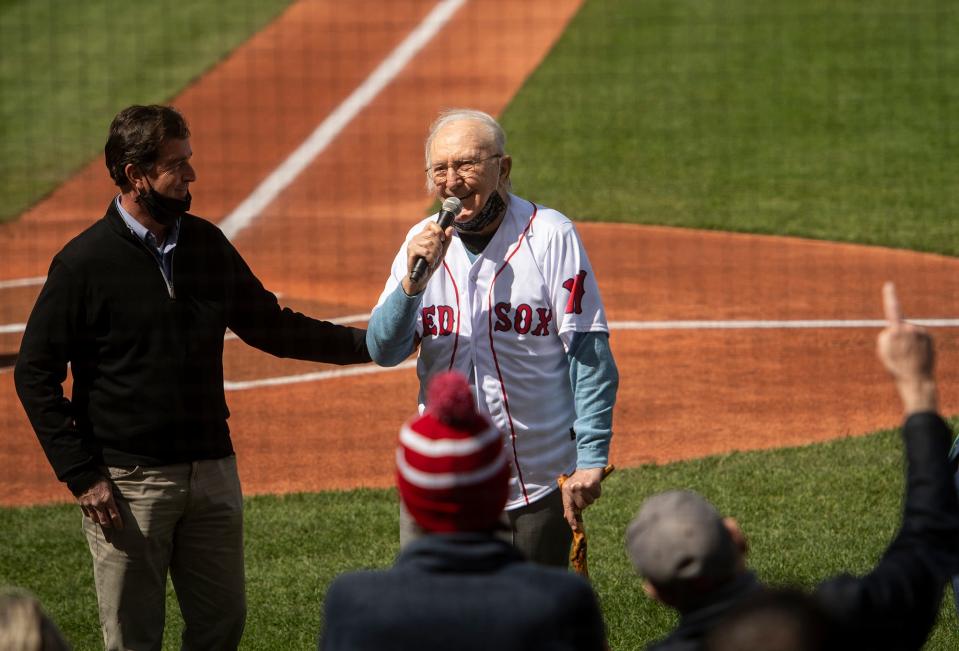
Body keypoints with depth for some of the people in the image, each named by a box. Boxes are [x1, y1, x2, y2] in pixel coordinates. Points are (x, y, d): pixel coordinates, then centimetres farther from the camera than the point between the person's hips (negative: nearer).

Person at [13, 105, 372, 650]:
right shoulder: (86, 262, -10)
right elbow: (36, 375, -8)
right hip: (128, 480, -5)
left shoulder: (207, 245, 7)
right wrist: (81, 475, -13)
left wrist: (368, 342, 6)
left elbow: (269, 326, 16)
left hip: (213, 472, 5)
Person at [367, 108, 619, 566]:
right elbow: (384, 351, -2)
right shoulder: (423, 242, 6)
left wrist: (591, 459, -16)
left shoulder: (551, 236, -6)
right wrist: (413, 281, -19)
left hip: (538, 486, -3)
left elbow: (589, 356, -9)